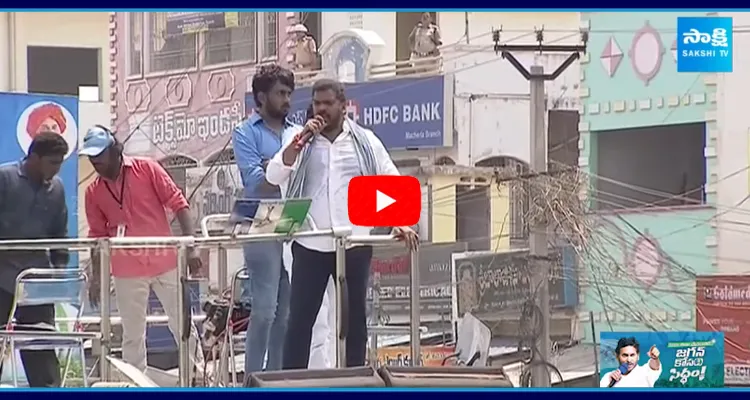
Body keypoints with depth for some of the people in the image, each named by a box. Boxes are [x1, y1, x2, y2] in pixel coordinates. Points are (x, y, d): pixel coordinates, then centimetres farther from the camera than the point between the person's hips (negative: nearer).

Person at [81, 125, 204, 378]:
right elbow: (98, 236, 10)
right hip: (127, 272, 2)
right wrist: (96, 277, 6)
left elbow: (178, 204, -5)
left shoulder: (147, 169, -5)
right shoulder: (93, 192, 2)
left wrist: (191, 246, -12)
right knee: (132, 334, 7)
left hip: (165, 262, -2)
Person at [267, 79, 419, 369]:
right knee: (300, 318, 0)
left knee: (355, 318, 9)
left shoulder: (365, 141, 4)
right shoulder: (301, 142, 4)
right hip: (310, 246, 0)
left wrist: (401, 222, -5)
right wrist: (300, 141, -14)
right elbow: (273, 176, -8)